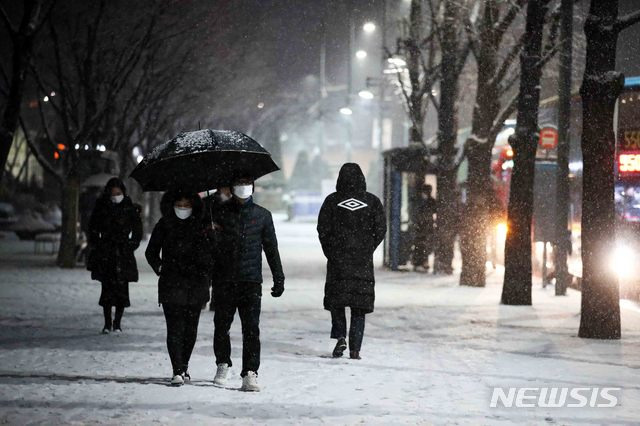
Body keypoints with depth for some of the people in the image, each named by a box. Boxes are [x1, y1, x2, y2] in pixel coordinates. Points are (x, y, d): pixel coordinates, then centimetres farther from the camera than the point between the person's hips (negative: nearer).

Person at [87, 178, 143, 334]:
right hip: (105, 254, 1)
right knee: (107, 288, 0)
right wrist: (95, 248, 2)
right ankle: (107, 323, 6)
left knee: (122, 289, -5)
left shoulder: (130, 208, 0)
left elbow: (138, 230, 8)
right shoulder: (101, 207, 2)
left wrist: (131, 245, -1)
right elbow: (93, 230, 9)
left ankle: (117, 323, 3)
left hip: (124, 253, -1)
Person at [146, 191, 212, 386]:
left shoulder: (201, 224, 6)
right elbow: (151, 252, 11)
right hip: (172, 284, -2)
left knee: (191, 328, 7)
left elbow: (209, 252, 13)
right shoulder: (165, 224, 3)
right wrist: (160, 268, 0)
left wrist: (205, 271, 3)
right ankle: (177, 371, -10)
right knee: (175, 328, -9)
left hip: (196, 284, 2)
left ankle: (184, 365, 24)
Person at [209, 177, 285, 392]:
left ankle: (250, 374, -9)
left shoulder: (262, 215, 9)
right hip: (224, 280, 0)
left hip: (251, 281, 0)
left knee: (251, 329, -8)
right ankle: (223, 364, 29)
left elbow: (271, 248, 14)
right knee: (221, 325, 7)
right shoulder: (220, 213, 5)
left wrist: (279, 278, 13)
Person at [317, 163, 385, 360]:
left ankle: (340, 337, -5)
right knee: (359, 306, 5)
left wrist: (331, 253, 10)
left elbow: (323, 230, -3)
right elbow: (380, 231, 1)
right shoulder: (372, 202, 1)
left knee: (336, 299, 13)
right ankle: (355, 349, 0)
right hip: (363, 262, 1)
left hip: (338, 261, -1)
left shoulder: (332, 201, -2)